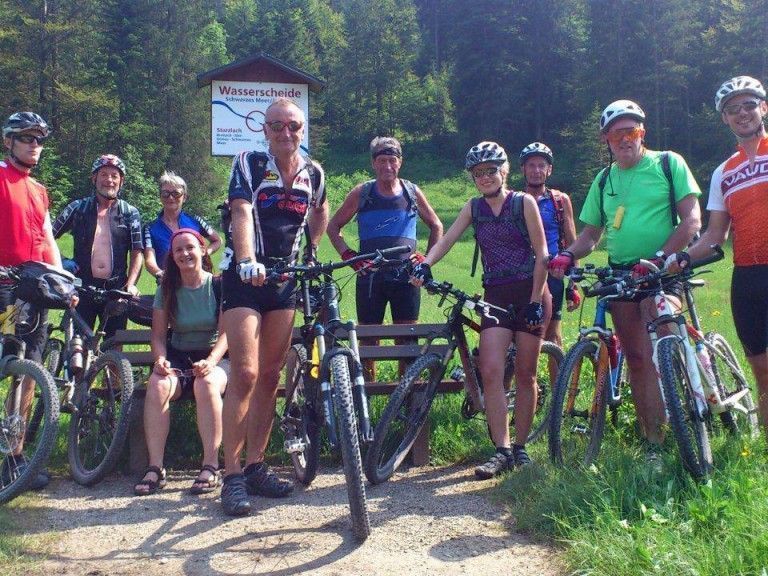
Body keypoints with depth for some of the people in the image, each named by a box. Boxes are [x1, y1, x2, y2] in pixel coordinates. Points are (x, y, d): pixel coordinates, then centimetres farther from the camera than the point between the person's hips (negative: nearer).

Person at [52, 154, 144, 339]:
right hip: (83, 286, 0)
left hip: (116, 288, 1)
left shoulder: (130, 213, 6)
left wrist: (131, 285, -11)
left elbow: (136, 253, 2)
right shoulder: (77, 208, 6)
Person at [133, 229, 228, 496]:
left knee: (206, 383, -37)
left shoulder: (219, 286, -3)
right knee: (157, 385, -31)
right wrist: (160, 360, -17)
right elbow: (158, 336, 4)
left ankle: (211, 466, -31)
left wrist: (210, 361, -27)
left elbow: (226, 333, -10)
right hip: (178, 357, 3)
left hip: (214, 357, -2)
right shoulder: (167, 290, 6)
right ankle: (155, 468, -29)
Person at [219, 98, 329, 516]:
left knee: (270, 376, 7)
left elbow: (320, 213, 25)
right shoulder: (248, 164, -7)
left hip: (285, 279, 5)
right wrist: (248, 261, -39)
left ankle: (256, 466, 17)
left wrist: (309, 250, 12)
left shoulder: (313, 173, 6)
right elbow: (241, 214, -22)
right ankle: (232, 475, -6)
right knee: (245, 374, -13)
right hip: (244, 277, -4)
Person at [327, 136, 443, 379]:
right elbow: (333, 226, 11)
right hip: (370, 276, -1)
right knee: (369, 338, 3)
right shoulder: (361, 193, 3)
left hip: (406, 277, 1)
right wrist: (348, 254, -1)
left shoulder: (412, 192, 6)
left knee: (407, 338, 2)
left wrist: (427, 258, 8)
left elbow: (436, 226, 19)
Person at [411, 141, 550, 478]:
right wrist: (425, 264, -25)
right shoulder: (474, 208, 7)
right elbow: (446, 240, -5)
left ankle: (520, 447, 16)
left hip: (529, 294, -3)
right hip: (495, 296, 3)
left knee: (525, 375, 3)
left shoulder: (524, 202, -3)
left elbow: (541, 255, -5)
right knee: (490, 372, -11)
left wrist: (536, 301, -12)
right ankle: (502, 450, -7)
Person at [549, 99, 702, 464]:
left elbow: (691, 220, -7)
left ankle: (655, 445, -11)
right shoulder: (604, 180, 14)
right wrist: (568, 254, -5)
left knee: (654, 358, -18)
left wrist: (659, 257, -20)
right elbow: (591, 233, 17)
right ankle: (647, 434, 14)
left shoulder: (669, 164, 1)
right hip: (620, 276, 5)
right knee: (635, 361, 6)